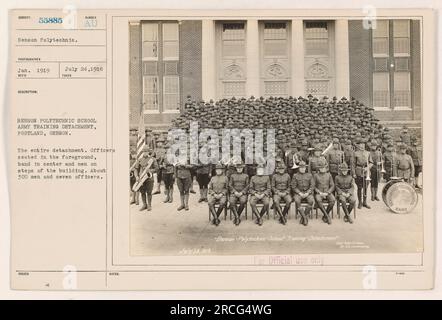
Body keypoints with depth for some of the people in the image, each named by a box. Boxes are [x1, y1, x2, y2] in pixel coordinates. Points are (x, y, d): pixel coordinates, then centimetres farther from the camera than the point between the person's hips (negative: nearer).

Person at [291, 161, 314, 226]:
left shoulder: (309, 175, 10)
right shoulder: (295, 175, 7)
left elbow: (312, 186, 5)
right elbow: (293, 186, 2)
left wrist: (307, 193, -11)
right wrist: (300, 193, -11)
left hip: (307, 192, 1)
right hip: (298, 193, -1)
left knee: (311, 200, -31)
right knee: (297, 201, -34)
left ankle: (304, 217, -19)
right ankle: (305, 217, -23)